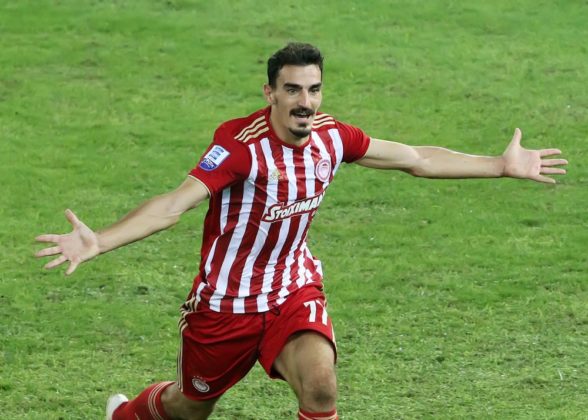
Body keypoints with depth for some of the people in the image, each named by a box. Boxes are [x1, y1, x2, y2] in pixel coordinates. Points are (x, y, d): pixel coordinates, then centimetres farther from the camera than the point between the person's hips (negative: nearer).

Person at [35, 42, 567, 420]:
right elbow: (175, 203, -36)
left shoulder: (330, 136, -8)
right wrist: (97, 242, -50)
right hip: (225, 300, -3)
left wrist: (502, 165, 10)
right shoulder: (240, 144, -27)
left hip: (295, 289, 3)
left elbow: (418, 159, 6)